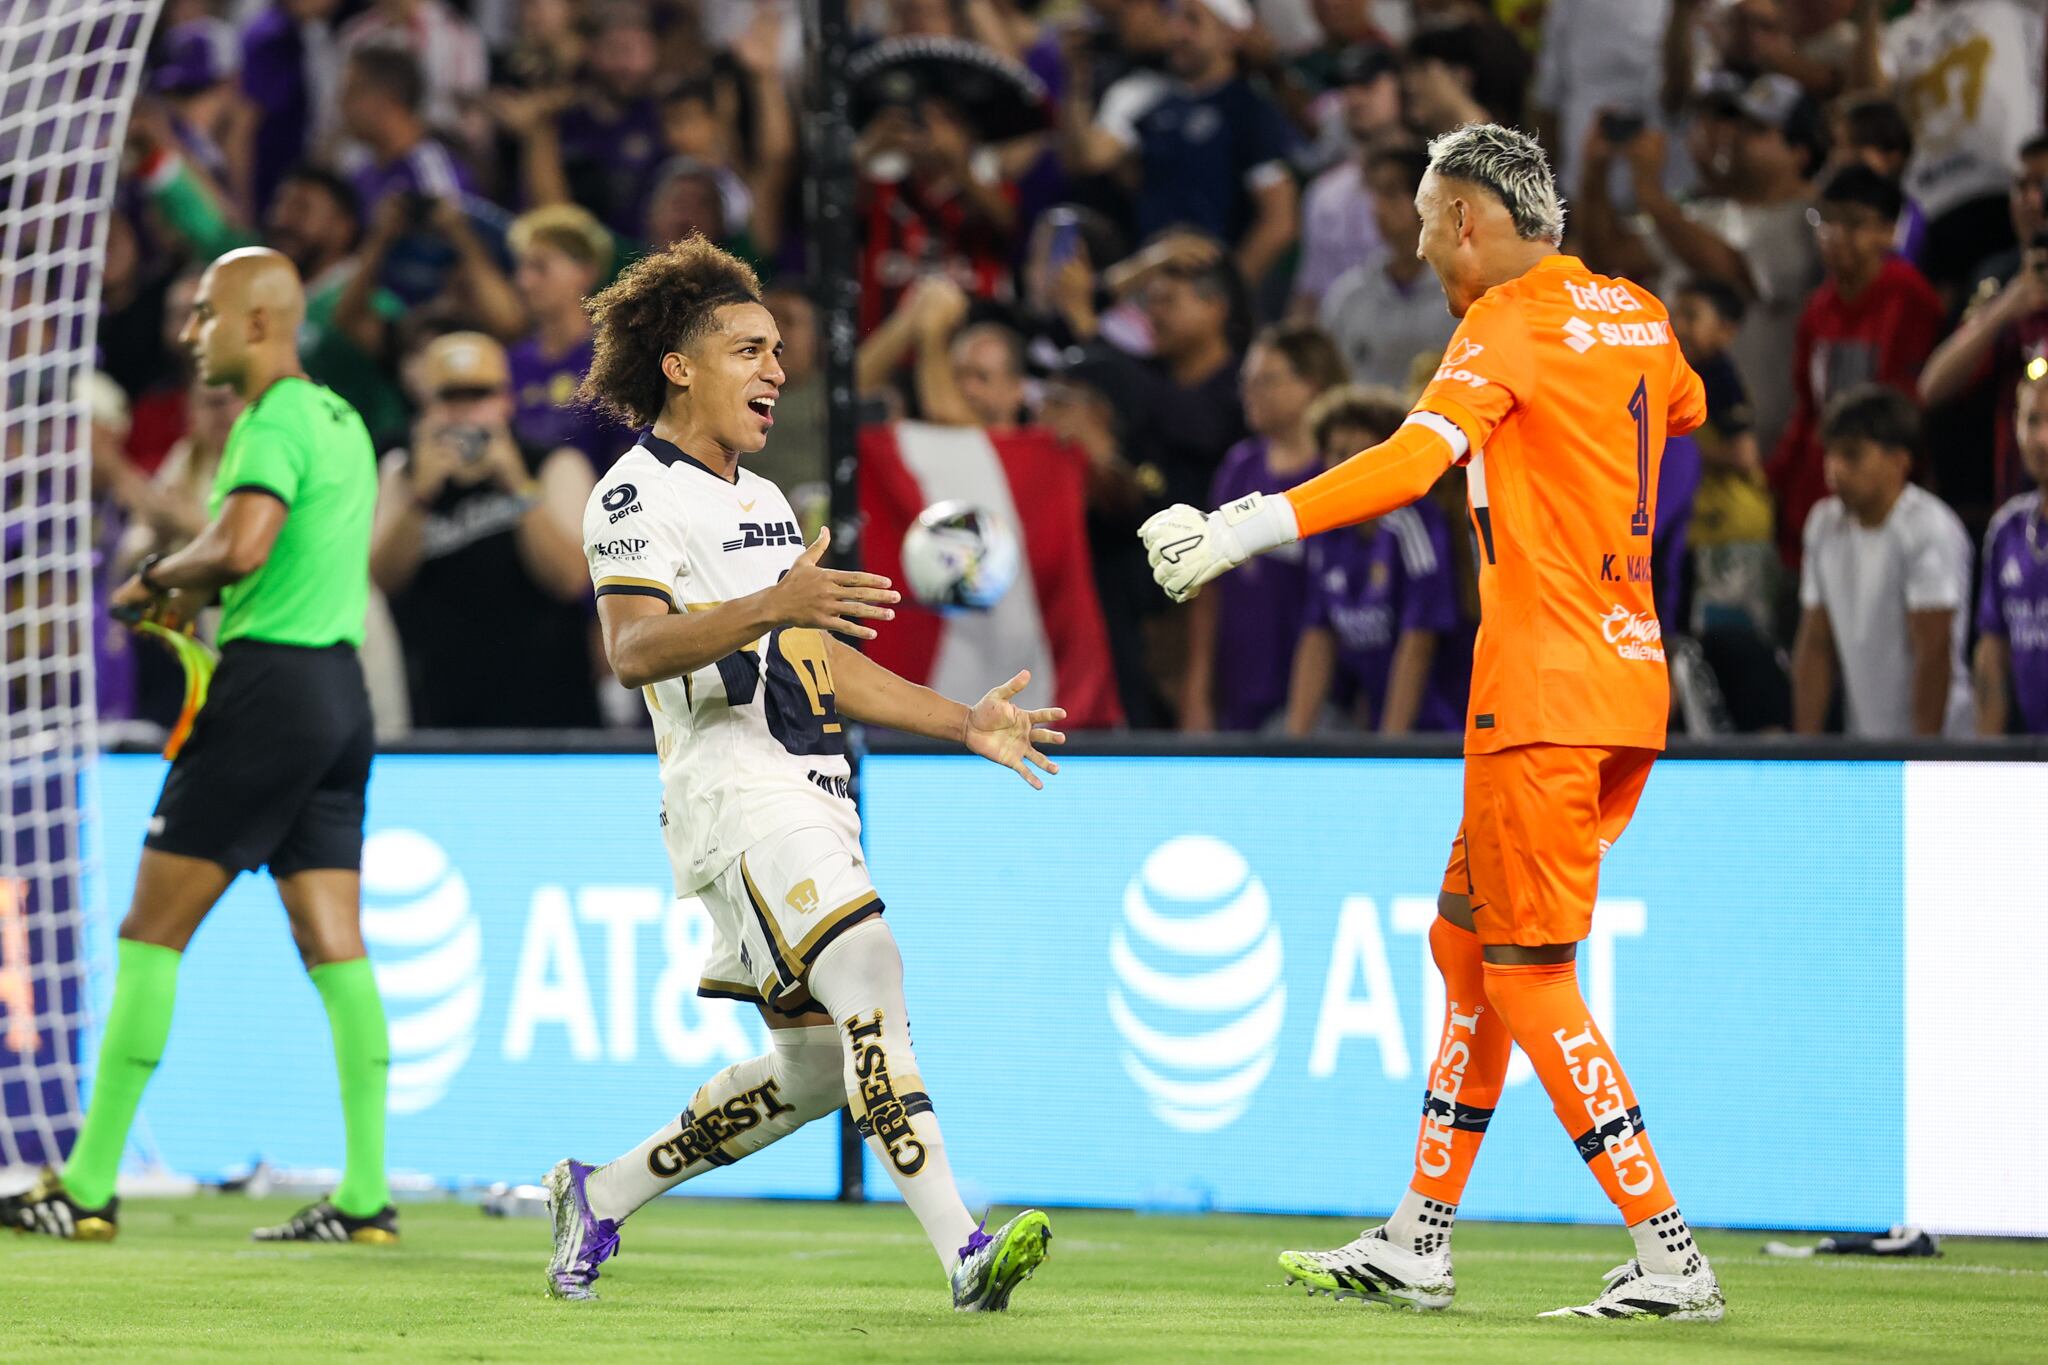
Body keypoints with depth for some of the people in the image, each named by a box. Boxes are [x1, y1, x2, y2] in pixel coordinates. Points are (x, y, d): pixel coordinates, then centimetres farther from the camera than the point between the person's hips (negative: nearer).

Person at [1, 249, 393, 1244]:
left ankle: (88, 1188, -3)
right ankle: (366, 1193, 0)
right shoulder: (340, 419, 17)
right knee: (335, 948, 5)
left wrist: (157, 578, -10)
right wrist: (200, 593, 10)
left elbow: (239, 544, -29)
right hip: (340, 686, 9)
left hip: (268, 687, -9)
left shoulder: (273, 422, -13)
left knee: (152, 933, -4)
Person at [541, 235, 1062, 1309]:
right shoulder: (638, 495, -5)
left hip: (813, 800, 9)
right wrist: (772, 607, -35)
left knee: (817, 1063, 9)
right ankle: (962, 1251, -34)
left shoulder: (765, 502, 24)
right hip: (732, 792, -9)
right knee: (870, 977, -25)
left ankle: (599, 1198, 24)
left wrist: (965, 723, 22)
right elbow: (633, 649, -22)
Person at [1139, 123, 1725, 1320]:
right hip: (1634, 684, 9)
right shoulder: (1634, 315, 14)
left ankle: (1671, 1261, -10)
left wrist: (1249, 526, -33)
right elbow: (1685, 404, 38)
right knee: (1468, 946, 15)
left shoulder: (1511, 325, -11)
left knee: (1530, 979, -6)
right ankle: (1419, 1247, 18)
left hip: (1547, 688, -9)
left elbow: (1414, 460, -27)